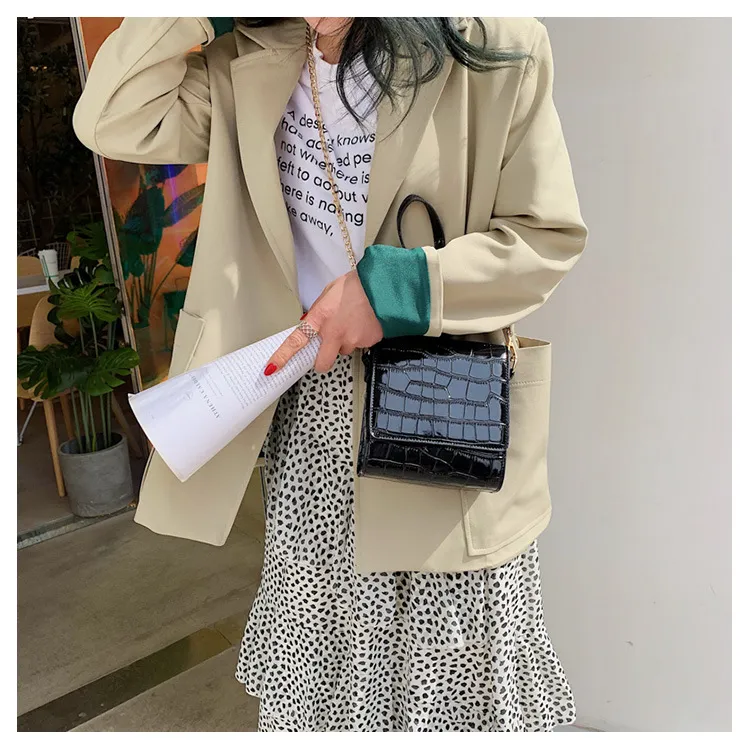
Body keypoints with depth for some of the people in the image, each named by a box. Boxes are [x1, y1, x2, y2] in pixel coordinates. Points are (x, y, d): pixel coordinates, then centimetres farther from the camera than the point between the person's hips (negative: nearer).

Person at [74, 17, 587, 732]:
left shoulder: (496, 50, -6)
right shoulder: (250, 62, 7)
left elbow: (550, 235, -8)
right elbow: (112, 122, 2)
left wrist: (393, 286, -18)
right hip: (310, 405, 4)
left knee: (456, 659, 9)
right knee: (310, 651, 17)